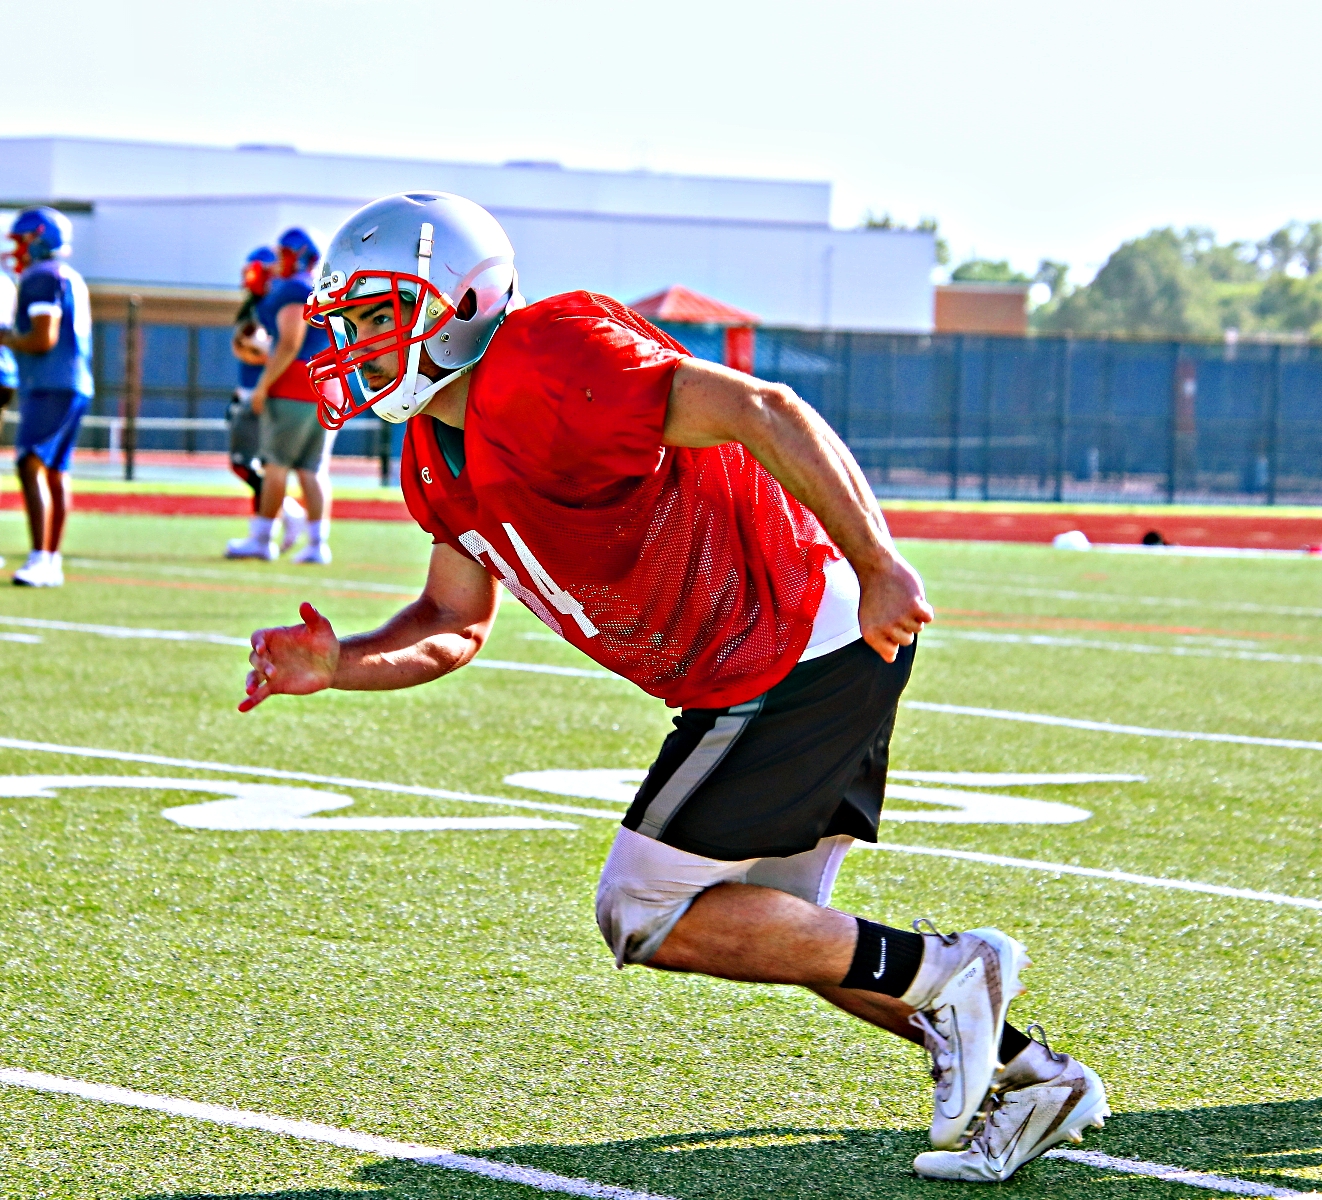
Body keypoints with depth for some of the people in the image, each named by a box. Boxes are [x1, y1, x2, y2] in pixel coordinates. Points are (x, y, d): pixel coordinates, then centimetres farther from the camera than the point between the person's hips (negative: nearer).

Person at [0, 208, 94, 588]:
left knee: (31, 466, -17)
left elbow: (43, 340, -18)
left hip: (50, 386, -10)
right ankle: (52, 561, 20)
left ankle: (40, 559, -27)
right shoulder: (72, 279, 18)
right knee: (55, 472, 15)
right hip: (76, 386, 10)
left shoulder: (41, 278, -11)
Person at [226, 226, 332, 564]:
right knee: (313, 469, 7)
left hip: (294, 386, -8)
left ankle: (262, 538, 0)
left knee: (277, 463, -2)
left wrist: (263, 384, -13)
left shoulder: (293, 290, -9)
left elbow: (290, 344, -16)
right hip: (330, 389, 8)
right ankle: (318, 542, 1)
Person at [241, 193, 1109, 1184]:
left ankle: (939, 974, 1)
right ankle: (1030, 1076, 24)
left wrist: (878, 569, -26)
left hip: (802, 655, -10)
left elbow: (763, 414, -26)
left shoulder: (549, 366, -22)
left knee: (648, 914, -6)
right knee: (775, 927, 19)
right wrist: (338, 665, -2)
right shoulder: (439, 459, 8)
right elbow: (456, 624, 17)